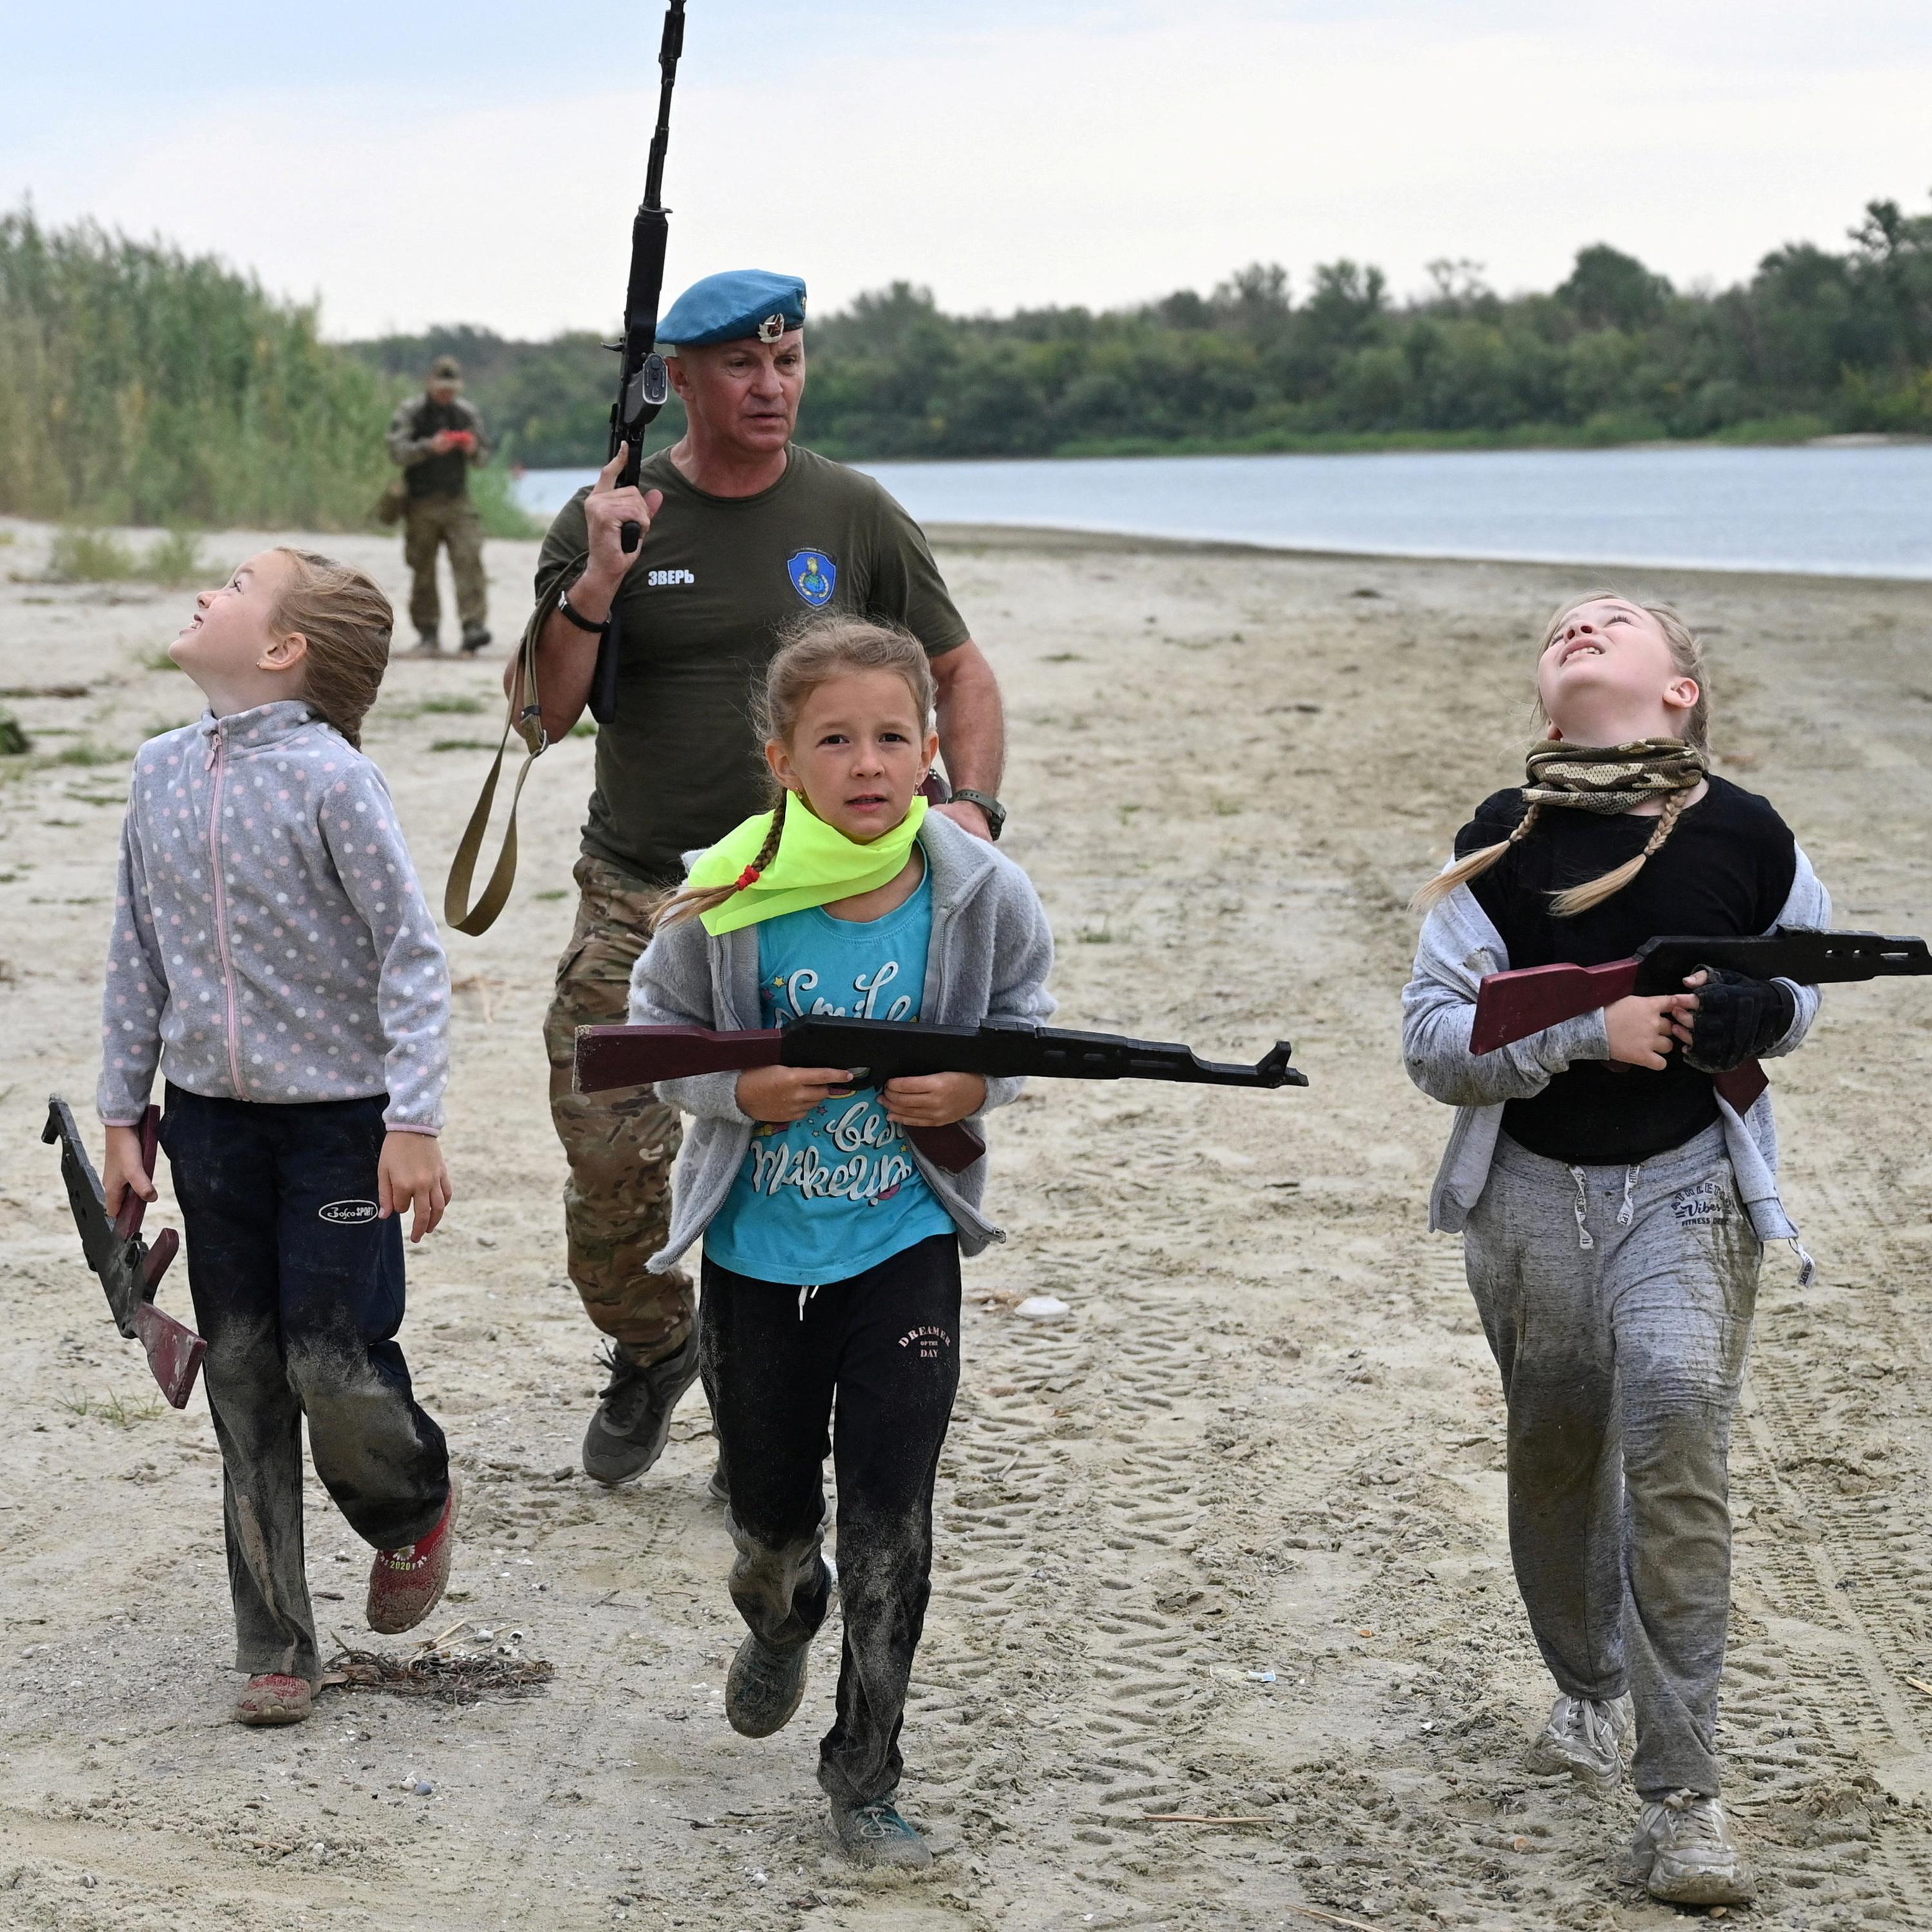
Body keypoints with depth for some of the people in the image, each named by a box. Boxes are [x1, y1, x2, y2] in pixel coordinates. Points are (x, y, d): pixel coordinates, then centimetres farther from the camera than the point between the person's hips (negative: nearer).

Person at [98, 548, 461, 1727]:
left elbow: (411, 954, -14)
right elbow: (140, 957, 11)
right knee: (245, 1377, 7)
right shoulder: (166, 771, 3)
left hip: (338, 1115, -5)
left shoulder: (331, 778, -15)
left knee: (334, 1365, -8)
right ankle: (276, 1647, 16)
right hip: (211, 1114, 5)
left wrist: (414, 1121, -18)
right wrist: (122, 1117, 11)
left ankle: (416, 1502, 27)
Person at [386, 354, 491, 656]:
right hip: (421, 504, -2)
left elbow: (485, 456, 14)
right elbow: (397, 451, -11)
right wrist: (429, 447, -27)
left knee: (468, 559, -14)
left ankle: (474, 625, -22)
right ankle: (428, 636, 9)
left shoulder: (468, 412, 9)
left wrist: (474, 451, -9)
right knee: (423, 570, 2)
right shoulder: (410, 411, -1)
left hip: (457, 501, 2)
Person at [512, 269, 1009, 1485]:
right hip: (638, 895, 0)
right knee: (611, 1158, -2)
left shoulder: (854, 516, 4)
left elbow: (960, 669, 13)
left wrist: (973, 803, -4)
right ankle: (651, 1349, 27)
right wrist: (596, 583, -16)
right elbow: (544, 715, -1)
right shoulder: (610, 517, 2)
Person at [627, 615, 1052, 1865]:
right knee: (768, 1509, 17)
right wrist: (741, 1090, -20)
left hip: (904, 1247, 0)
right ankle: (781, 1627, 55)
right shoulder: (730, 900, -17)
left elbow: (1025, 1012, 4)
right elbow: (658, 1030, -2)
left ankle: (866, 1778, 15)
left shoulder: (979, 894, -14)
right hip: (755, 1251, 1)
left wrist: (978, 1086, -15)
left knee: (890, 1525, -3)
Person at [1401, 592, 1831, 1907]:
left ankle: (1682, 1798, -11)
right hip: (1531, 1190, 2)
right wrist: (1588, 1030, -23)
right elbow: (1434, 1036, -9)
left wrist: (1756, 1012, -11)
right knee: (1557, 1459, 15)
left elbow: (1817, 967, 12)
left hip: (1687, 1184, -2)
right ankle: (1590, 1686, 44)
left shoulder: (1744, 838, -7)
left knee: (1677, 1433, -18)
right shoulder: (1501, 844, -6)